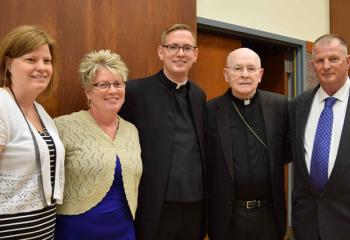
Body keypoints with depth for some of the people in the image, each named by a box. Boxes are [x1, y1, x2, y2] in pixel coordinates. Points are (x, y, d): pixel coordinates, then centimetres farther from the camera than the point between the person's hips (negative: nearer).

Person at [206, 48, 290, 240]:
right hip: (226, 215, -2)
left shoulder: (279, 105, -2)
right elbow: (203, 162, -3)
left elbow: (289, 147, 9)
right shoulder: (210, 110, -7)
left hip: (269, 212, 2)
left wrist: (270, 166, -3)